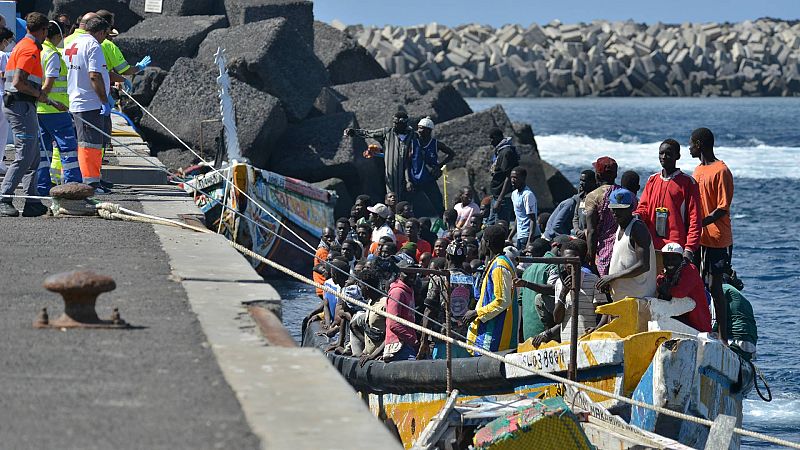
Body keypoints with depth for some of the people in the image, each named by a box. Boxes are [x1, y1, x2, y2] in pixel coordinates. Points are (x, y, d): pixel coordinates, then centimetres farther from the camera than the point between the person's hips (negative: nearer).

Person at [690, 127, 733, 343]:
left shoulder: (721, 171, -11)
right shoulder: (698, 170, 16)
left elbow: (722, 209, -16)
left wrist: (699, 224, -25)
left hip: (717, 239, -8)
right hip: (698, 238, 8)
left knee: (715, 287, -6)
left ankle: (723, 337, -1)